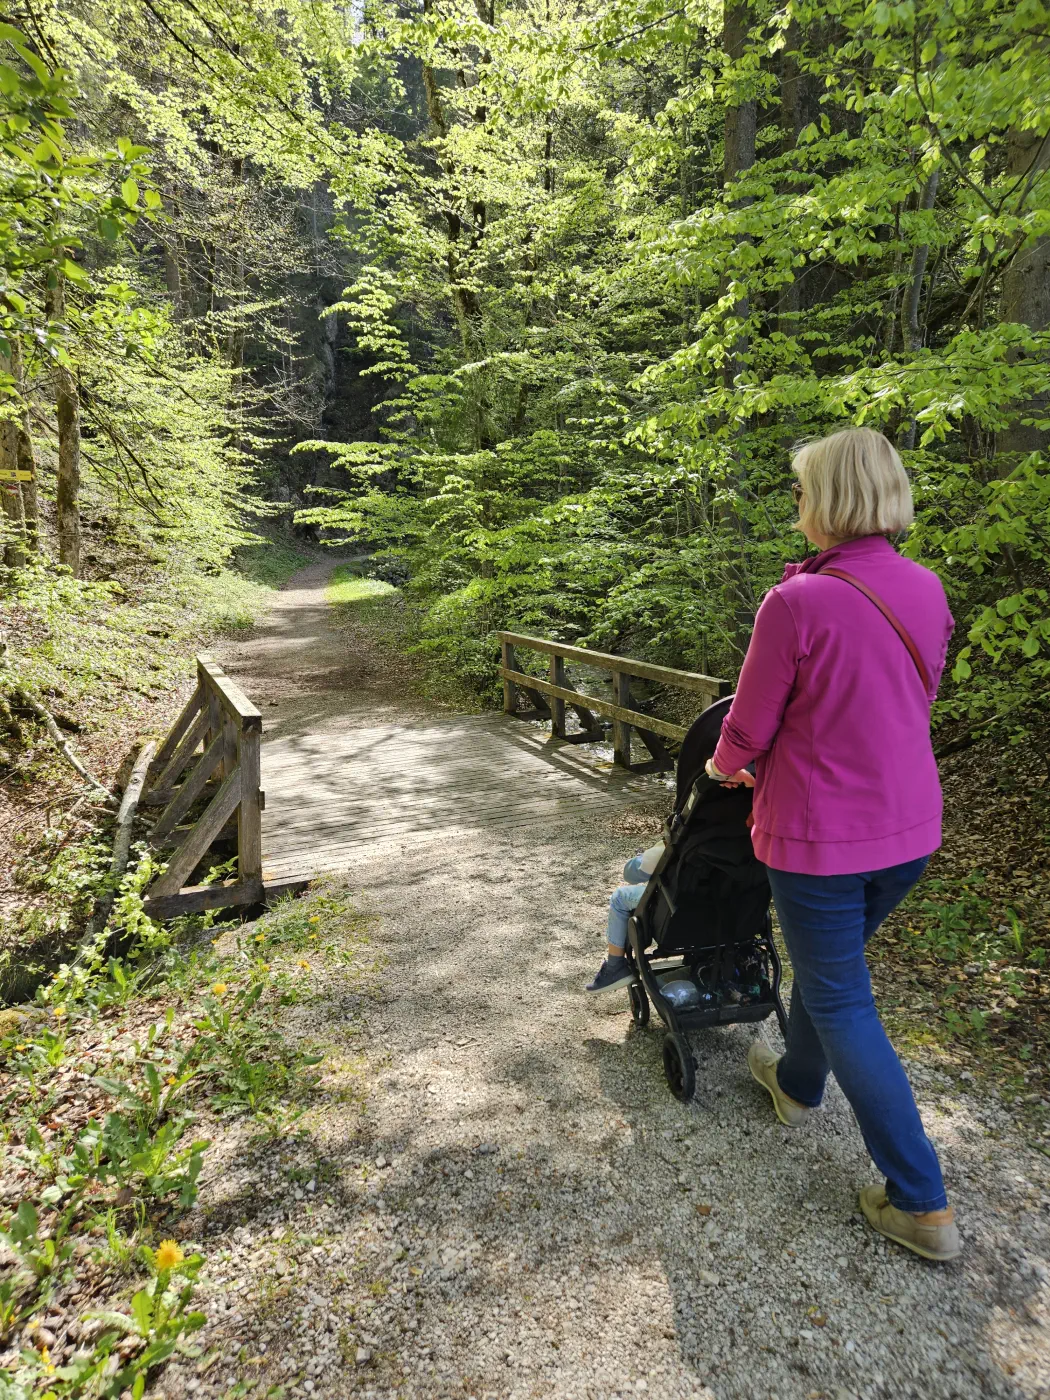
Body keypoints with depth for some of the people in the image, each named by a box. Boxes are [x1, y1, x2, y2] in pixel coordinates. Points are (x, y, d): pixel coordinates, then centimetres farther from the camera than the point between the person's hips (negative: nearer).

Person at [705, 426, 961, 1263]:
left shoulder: (798, 603, -21)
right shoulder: (927, 591, 0)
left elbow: (749, 729, -12)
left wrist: (721, 767, 10)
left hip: (821, 830, -7)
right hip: (910, 826, 7)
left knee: (842, 1002, 10)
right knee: (832, 962, 27)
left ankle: (922, 1206, 21)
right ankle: (798, 1084, 51)